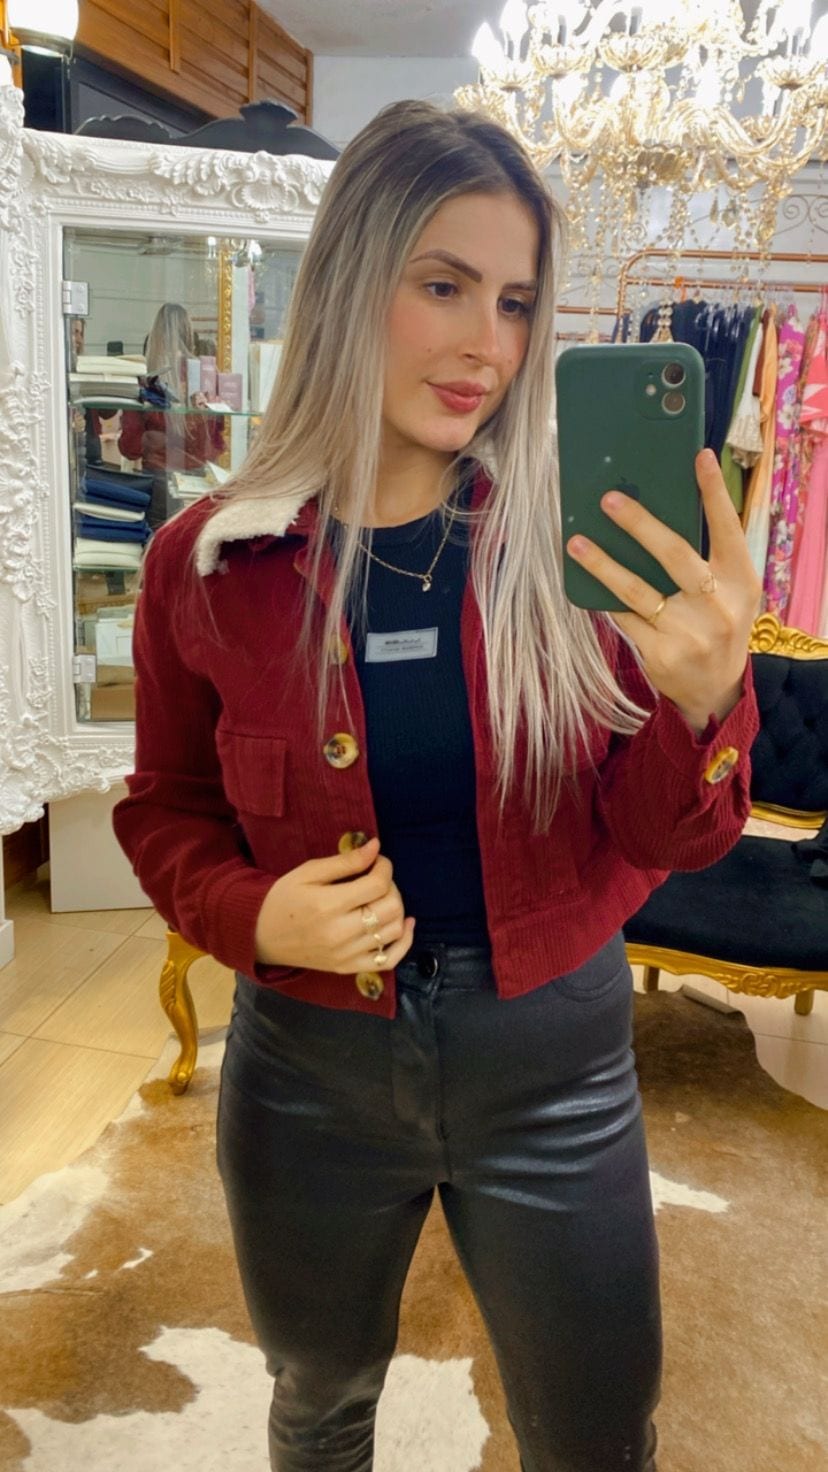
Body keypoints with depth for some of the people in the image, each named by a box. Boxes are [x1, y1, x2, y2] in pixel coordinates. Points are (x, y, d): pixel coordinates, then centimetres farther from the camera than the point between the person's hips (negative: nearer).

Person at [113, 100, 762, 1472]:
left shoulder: (573, 538, -11)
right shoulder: (209, 562, -11)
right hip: (310, 1066, 1)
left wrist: (705, 697, -29)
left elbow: (665, 839, -8)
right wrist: (254, 915, -18)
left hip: (553, 1061, 0)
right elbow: (166, 810, 2)